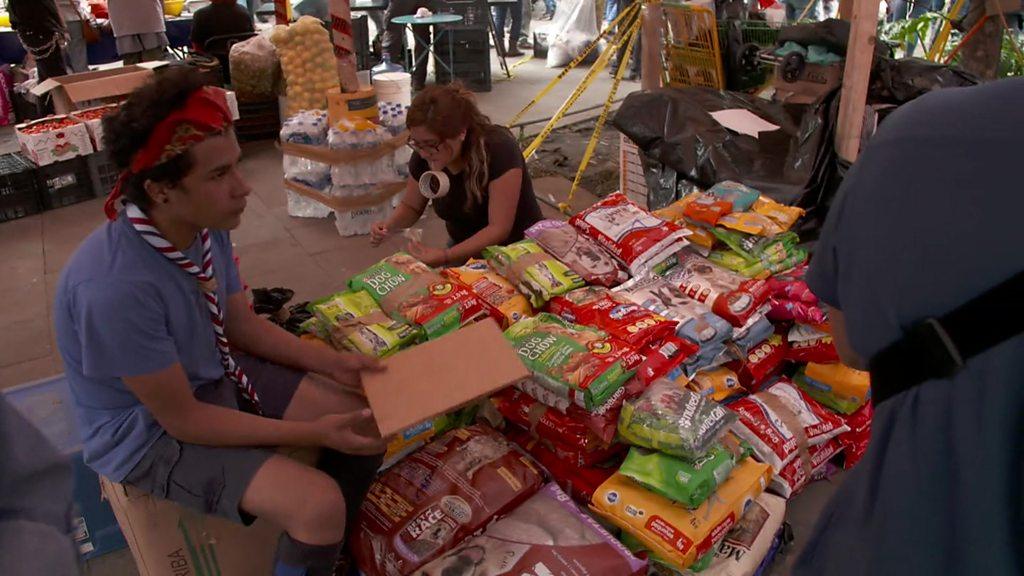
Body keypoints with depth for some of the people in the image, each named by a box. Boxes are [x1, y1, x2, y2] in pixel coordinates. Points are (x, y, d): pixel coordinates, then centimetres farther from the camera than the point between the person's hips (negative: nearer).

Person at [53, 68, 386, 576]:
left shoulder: (207, 225, -12)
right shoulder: (116, 288, -34)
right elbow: (182, 419, -24)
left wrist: (331, 362, -5)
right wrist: (312, 432, -21)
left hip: (217, 376, 7)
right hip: (153, 431, -7)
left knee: (368, 423, 0)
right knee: (320, 505, -24)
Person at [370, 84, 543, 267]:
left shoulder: (500, 150, -26)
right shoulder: (423, 156, -11)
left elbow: (499, 229, -26)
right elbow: (411, 206, 6)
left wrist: (446, 256, -36)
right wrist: (389, 225, -15)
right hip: (463, 250, 3)